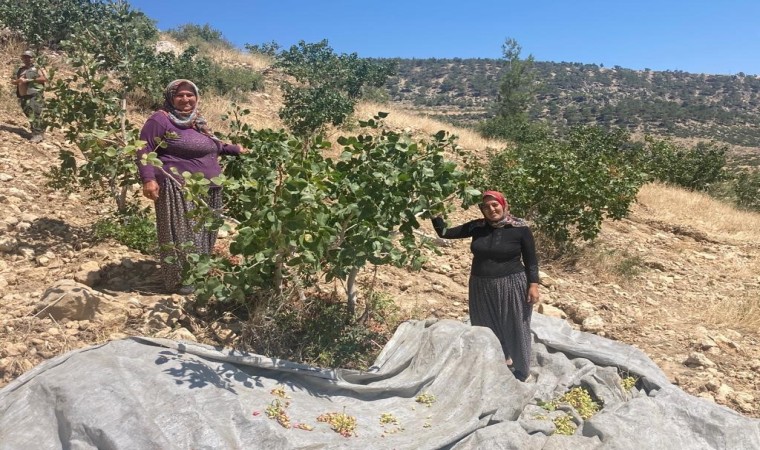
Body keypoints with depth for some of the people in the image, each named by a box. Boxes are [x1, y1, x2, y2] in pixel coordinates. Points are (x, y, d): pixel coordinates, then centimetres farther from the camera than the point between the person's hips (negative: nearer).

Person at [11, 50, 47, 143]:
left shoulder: (36, 69, 2)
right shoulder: (20, 70, 20)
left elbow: (45, 79, -11)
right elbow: (13, 81, 22)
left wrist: (31, 80, -15)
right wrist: (18, 81, -1)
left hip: (35, 96, -7)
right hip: (24, 97, 7)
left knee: (35, 115, -12)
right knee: (30, 115, 9)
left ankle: (38, 134, -11)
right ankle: (37, 132, 17)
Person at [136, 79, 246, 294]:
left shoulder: (197, 121, 16)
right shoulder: (160, 120, -8)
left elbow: (211, 145, 31)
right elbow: (144, 150, -11)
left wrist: (235, 149, 32)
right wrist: (149, 179, -23)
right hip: (179, 190, -8)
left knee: (203, 234, 14)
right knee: (181, 234, -4)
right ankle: (177, 280, 7)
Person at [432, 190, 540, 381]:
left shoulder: (520, 228, -10)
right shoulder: (477, 227, 0)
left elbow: (531, 260, -4)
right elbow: (445, 232, 2)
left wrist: (533, 285, -9)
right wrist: (434, 213, -13)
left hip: (511, 287, -4)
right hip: (481, 287, 4)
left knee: (515, 329, 8)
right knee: (487, 330, 16)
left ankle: (521, 372, 27)